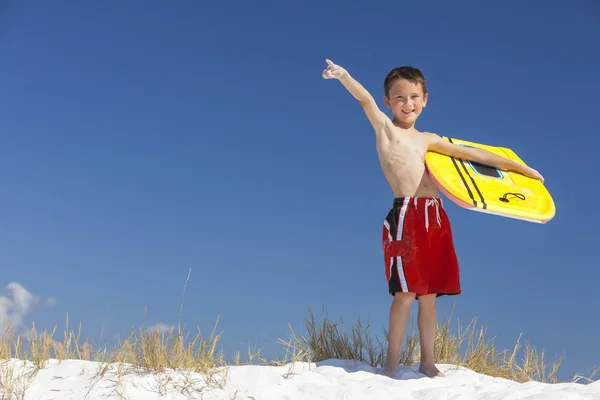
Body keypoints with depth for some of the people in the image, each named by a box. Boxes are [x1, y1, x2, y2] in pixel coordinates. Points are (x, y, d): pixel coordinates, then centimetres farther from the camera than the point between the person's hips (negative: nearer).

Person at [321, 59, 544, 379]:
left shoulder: (428, 139, 20)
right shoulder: (384, 128, 7)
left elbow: (470, 153, 21)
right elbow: (365, 99, -11)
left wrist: (517, 167, 22)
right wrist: (343, 76, -29)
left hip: (435, 219, 6)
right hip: (406, 217, -5)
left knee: (429, 295, 8)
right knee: (405, 293, -8)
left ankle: (427, 361, 18)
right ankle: (392, 361, 4)